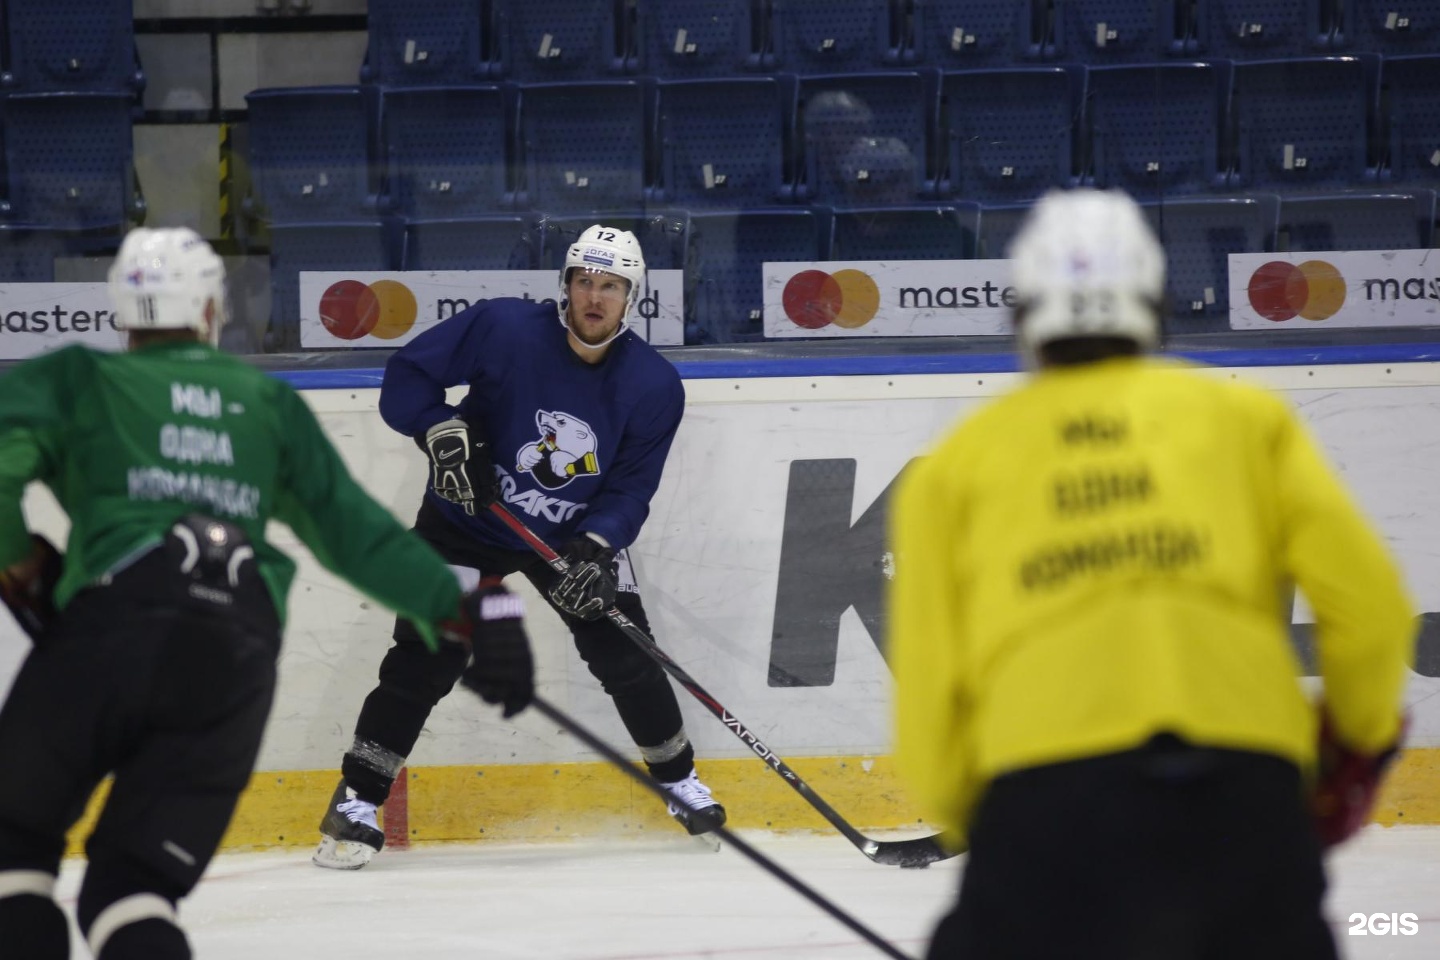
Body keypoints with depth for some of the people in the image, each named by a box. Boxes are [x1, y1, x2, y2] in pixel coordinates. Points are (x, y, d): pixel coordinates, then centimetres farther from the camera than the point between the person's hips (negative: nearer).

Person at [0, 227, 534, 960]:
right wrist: (461, 611, 23)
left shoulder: (73, 379, 15)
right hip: (236, 661, 3)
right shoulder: (268, 402, 24)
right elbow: (352, 524, 20)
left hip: (109, 630, -3)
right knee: (133, 883, 6)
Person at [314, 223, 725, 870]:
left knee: (626, 656, -2)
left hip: (577, 532, 2)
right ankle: (356, 804, -4)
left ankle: (679, 779, 21)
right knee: (425, 659, -11)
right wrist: (444, 433, -31)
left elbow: (630, 491, -12)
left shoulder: (654, 386, -14)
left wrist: (595, 549, -28)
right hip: (468, 521, -2)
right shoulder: (504, 329, -22)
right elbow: (407, 375, -15)